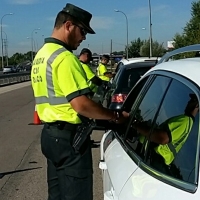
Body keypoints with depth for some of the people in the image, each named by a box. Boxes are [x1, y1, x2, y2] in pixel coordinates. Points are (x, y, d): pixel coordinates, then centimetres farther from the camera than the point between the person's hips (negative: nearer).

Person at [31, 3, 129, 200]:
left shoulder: (41, 55, 14)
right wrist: (116, 116, -13)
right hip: (68, 135, -10)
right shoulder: (64, 57, -18)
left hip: (50, 132, 10)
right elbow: (81, 104, -25)